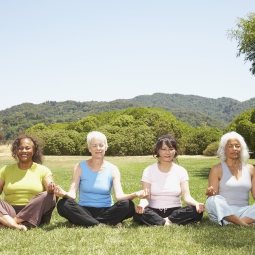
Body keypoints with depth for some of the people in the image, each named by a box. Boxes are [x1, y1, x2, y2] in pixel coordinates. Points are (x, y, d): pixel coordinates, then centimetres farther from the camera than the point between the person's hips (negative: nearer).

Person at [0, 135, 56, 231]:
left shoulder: (43, 170, 7)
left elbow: (51, 190, -5)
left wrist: (51, 189, -29)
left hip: (34, 213, -1)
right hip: (10, 212, 1)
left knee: (49, 197, -28)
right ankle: (15, 225, -43)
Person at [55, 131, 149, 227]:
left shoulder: (113, 169, 1)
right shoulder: (80, 167, 0)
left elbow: (119, 196, -11)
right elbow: (72, 193, -11)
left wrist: (135, 194, -33)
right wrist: (64, 194, -36)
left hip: (106, 211, 1)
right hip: (84, 211, -1)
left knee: (127, 205, -27)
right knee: (63, 205, -29)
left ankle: (85, 223, -21)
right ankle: (101, 225, -26)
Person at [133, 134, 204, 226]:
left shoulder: (181, 171, 3)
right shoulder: (149, 171, -1)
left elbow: (186, 197, -6)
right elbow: (146, 197, -9)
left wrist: (196, 204, -29)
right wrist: (142, 204, -33)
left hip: (175, 211, 2)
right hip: (154, 212, -2)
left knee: (197, 211, -27)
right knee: (138, 214, -34)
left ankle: (167, 221, -23)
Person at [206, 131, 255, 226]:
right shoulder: (217, 169, 5)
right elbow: (213, 197, 0)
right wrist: (210, 194, -24)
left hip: (244, 212, 3)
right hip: (223, 213, -2)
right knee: (215, 200, -36)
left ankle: (234, 224, -34)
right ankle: (245, 225, -34)